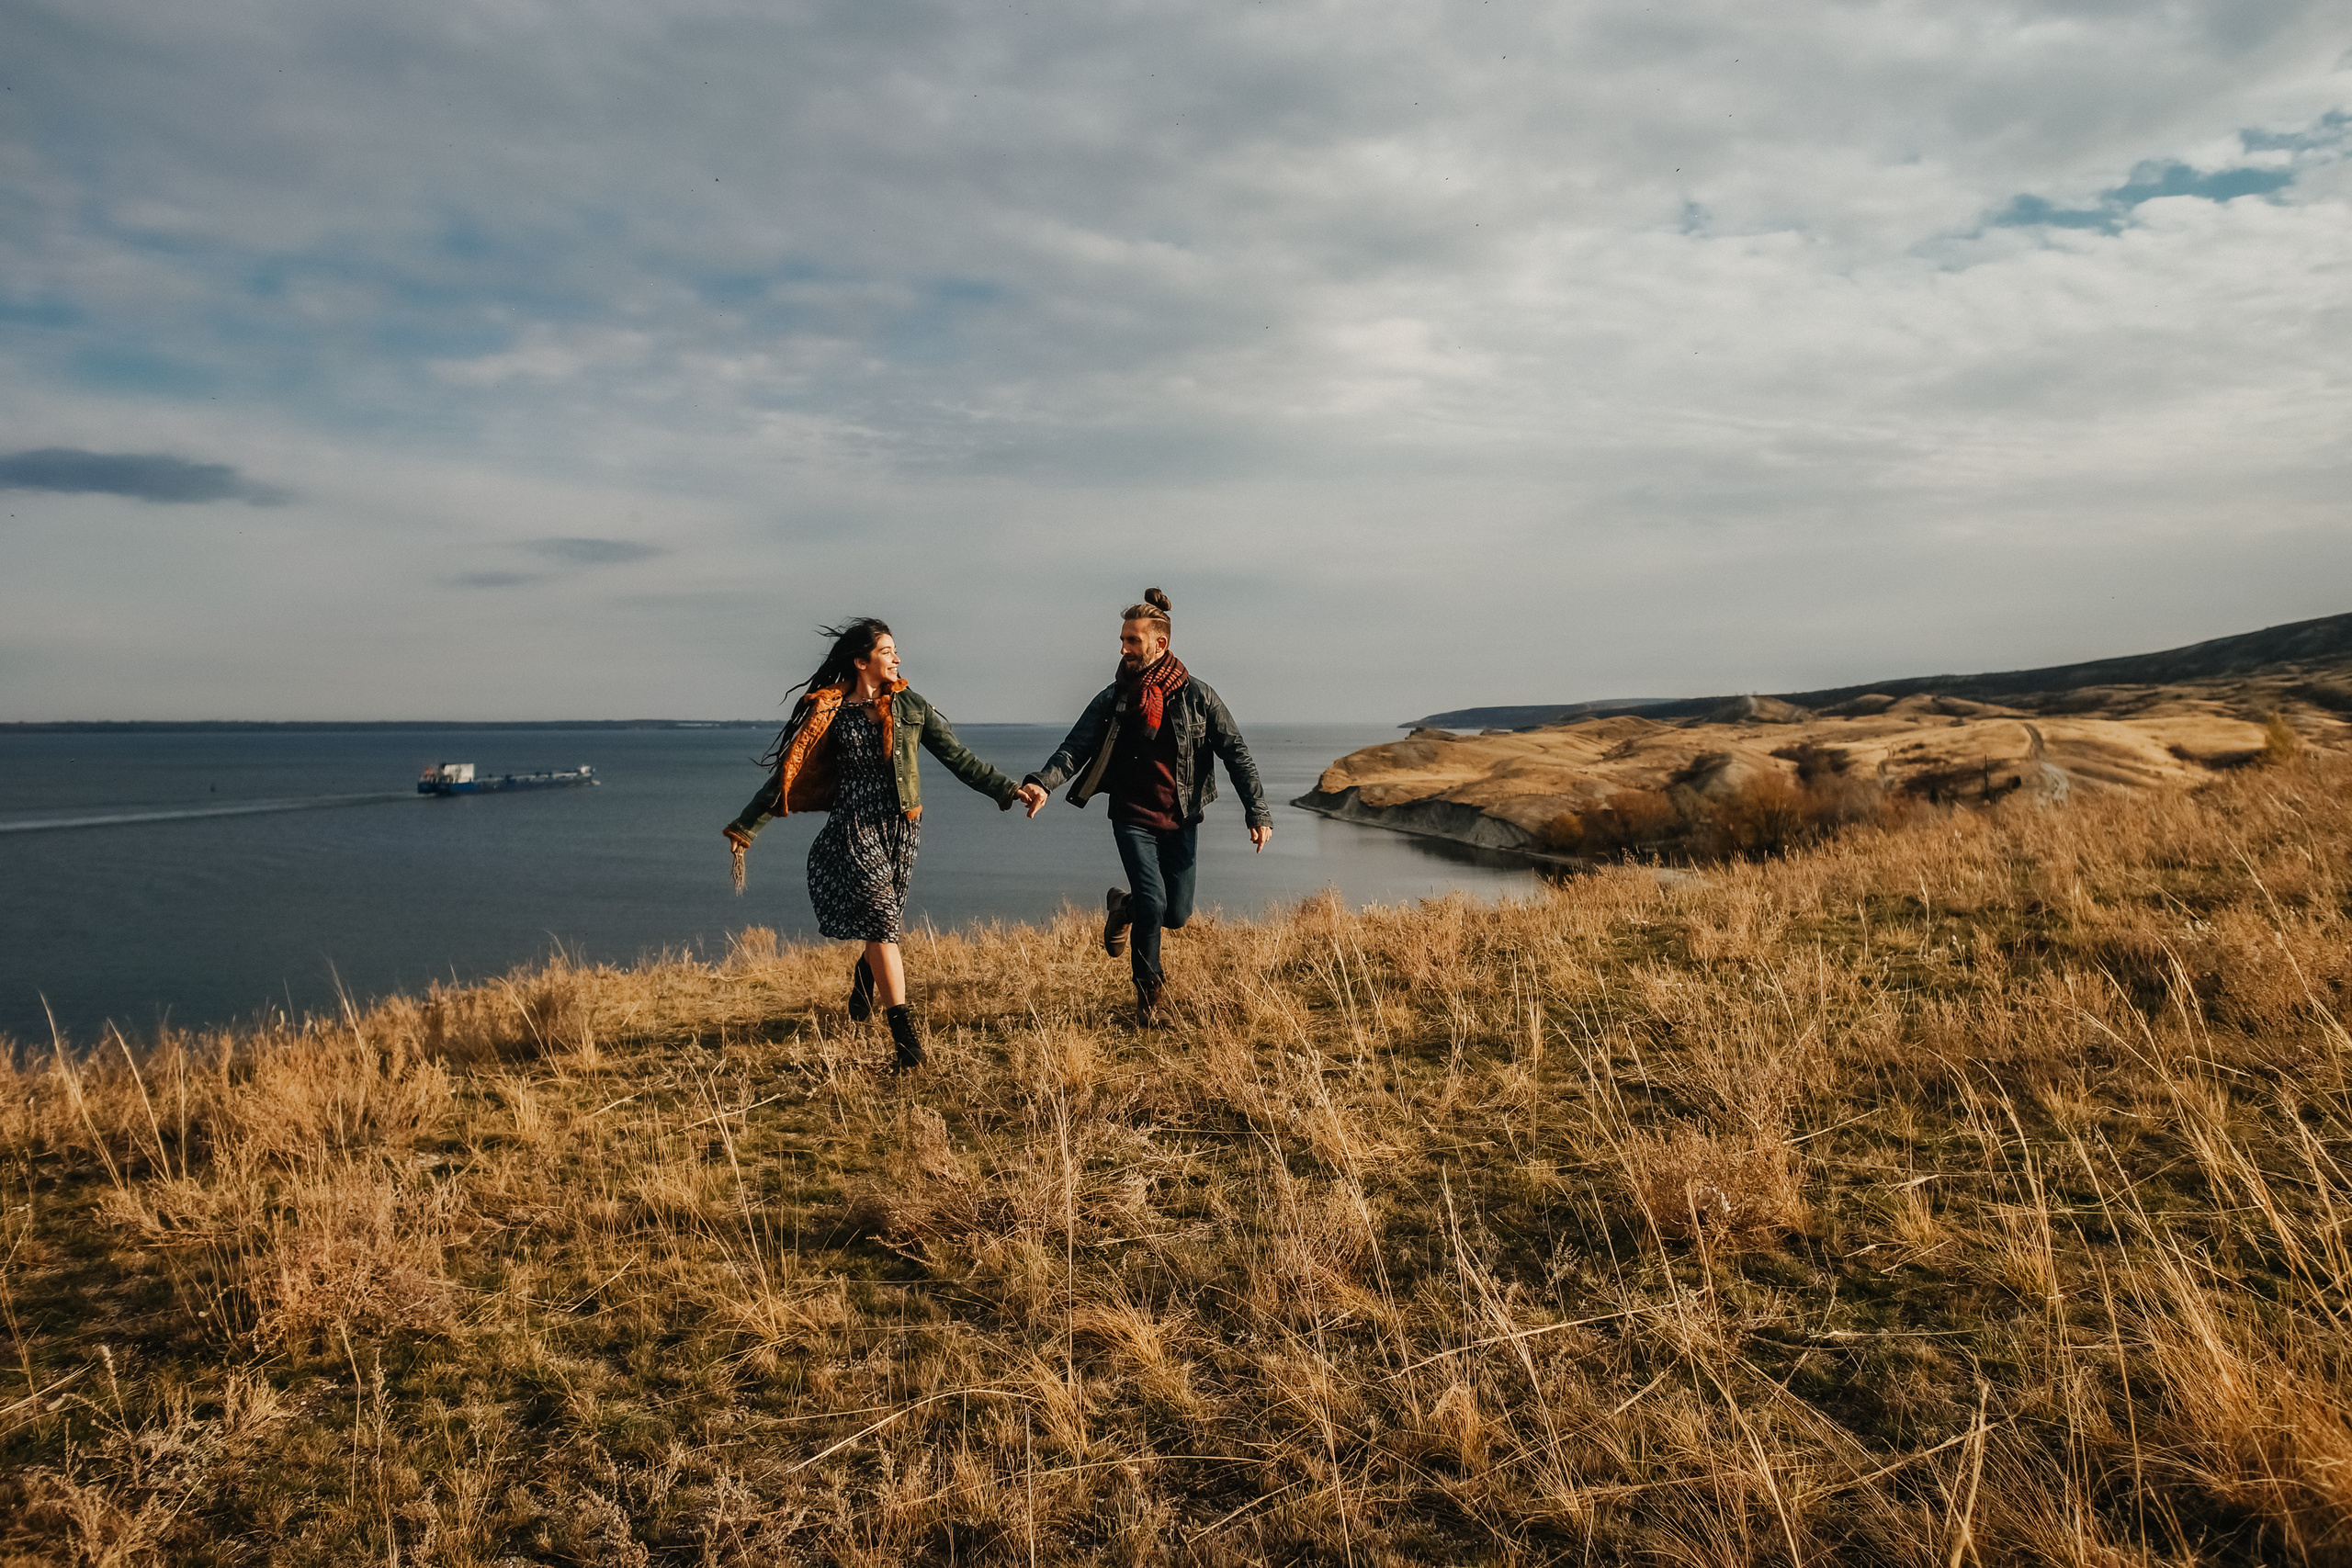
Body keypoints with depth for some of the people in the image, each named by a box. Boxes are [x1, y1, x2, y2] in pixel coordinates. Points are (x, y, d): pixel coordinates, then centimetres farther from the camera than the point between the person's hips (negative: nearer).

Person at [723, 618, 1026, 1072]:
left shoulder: (909, 706, 8)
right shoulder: (829, 714, 3)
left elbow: (958, 757, 10)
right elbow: (788, 775, 4)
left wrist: (1007, 789, 5)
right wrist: (745, 828, 1)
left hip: (900, 830, 3)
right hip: (854, 832, -2)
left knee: (879, 926, 8)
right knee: (879, 921, -13)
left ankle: (863, 982, 45)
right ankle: (907, 1039, -14)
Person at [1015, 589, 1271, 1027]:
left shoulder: (1196, 696, -5)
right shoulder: (1112, 699, -2)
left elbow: (1236, 754, -2)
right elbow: (1076, 748, -8)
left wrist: (1258, 812, -9)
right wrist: (1042, 781, -28)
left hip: (1181, 819, 1)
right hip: (1133, 819, -1)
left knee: (1177, 915, 2)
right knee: (1152, 905, -13)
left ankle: (1124, 907, 36)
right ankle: (1148, 993, 11)